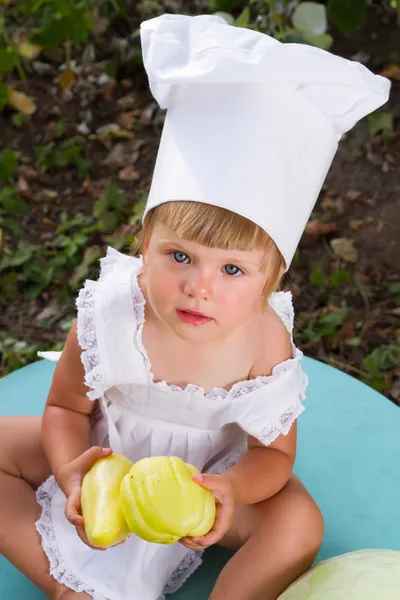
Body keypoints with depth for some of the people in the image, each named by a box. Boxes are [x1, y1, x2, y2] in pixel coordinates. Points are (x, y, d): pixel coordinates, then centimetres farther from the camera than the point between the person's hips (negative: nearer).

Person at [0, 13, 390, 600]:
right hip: (105, 452, 2)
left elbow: (274, 452, -15)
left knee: (298, 524, -24)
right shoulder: (109, 315, -28)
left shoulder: (266, 345, -29)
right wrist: (72, 474, -32)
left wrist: (230, 488, -38)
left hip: (205, 472, -1)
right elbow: (65, 408, -10)